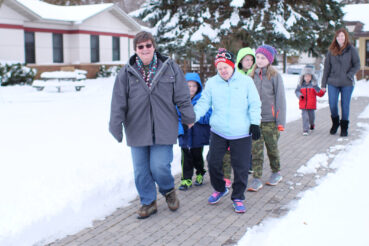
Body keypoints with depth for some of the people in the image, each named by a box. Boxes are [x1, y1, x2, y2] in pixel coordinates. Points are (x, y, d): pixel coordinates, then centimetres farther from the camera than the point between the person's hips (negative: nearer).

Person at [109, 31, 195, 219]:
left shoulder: (170, 68, 2)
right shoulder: (126, 73, 2)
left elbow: (182, 96, 6)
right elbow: (118, 103, 1)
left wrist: (188, 118, 8)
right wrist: (116, 126, -3)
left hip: (163, 129, -2)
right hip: (137, 130, 2)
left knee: (159, 167, -8)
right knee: (141, 170, 7)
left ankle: (168, 190, 25)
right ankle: (148, 202, 27)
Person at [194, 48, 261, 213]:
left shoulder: (246, 81, 0)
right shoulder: (212, 83, 4)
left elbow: (254, 104, 3)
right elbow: (204, 103, 5)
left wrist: (255, 123, -5)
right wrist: (193, 116, -10)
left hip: (241, 133, -2)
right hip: (218, 131, 2)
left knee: (240, 167, 2)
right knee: (213, 162, 6)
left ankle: (238, 197, 19)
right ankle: (219, 189, 32)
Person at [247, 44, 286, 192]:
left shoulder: (275, 76, -5)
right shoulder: (252, 76, 7)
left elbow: (280, 99, -5)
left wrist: (281, 121, -8)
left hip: (270, 120, -3)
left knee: (272, 148, 11)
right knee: (256, 150, -1)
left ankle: (276, 173, 31)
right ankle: (256, 179, 4)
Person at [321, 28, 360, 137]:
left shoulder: (351, 50, -2)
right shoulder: (331, 51, 4)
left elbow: (357, 65, 1)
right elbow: (326, 67, 6)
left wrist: (349, 75, -14)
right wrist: (323, 84, 4)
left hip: (347, 83, -2)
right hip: (333, 83, 2)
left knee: (345, 105, 4)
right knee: (332, 104, 1)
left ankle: (344, 127, 17)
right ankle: (335, 123, 26)